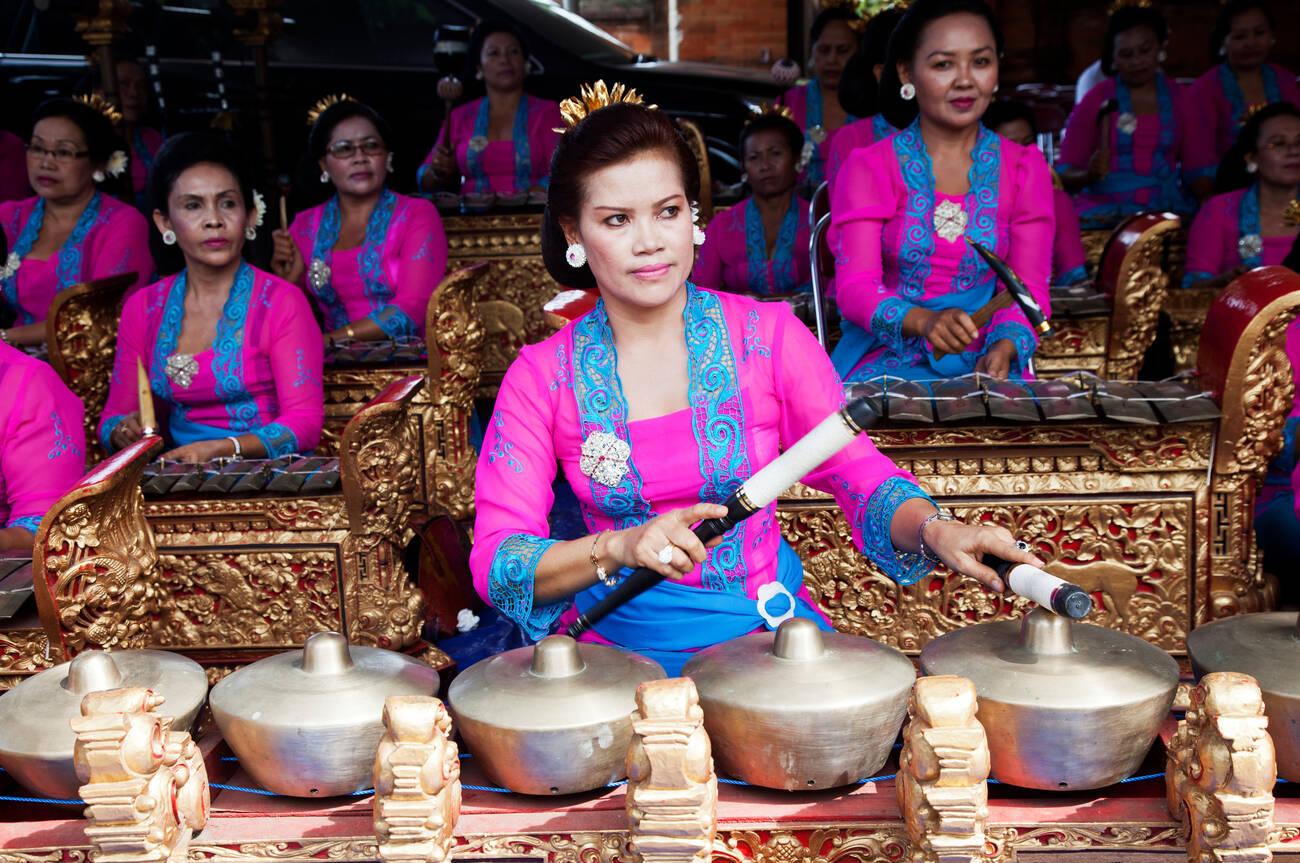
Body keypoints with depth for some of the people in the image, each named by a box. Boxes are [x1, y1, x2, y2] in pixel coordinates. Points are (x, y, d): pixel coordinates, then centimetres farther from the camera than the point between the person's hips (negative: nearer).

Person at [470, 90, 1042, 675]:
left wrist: (933, 531, -25)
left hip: (767, 626, 1)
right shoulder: (541, 375, -4)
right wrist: (620, 548, -30)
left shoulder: (768, 336, -3)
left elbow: (860, 472, -3)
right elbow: (495, 561, -12)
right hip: (618, 643, 0)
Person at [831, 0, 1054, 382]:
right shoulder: (868, 168, 1)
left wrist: (1005, 346, -19)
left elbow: (1027, 287, 4)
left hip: (983, 362, 2)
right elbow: (854, 286, -9)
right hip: (887, 359, -2)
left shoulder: (1025, 168, 9)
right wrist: (922, 320, -30)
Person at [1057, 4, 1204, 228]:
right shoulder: (1095, 101, 2)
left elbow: (1195, 171, 12)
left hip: (1166, 212, 2)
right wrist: (1090, 174, -20)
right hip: (1104, 213, -2)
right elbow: (1065, 174, 1)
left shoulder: (1180, 100, 10)